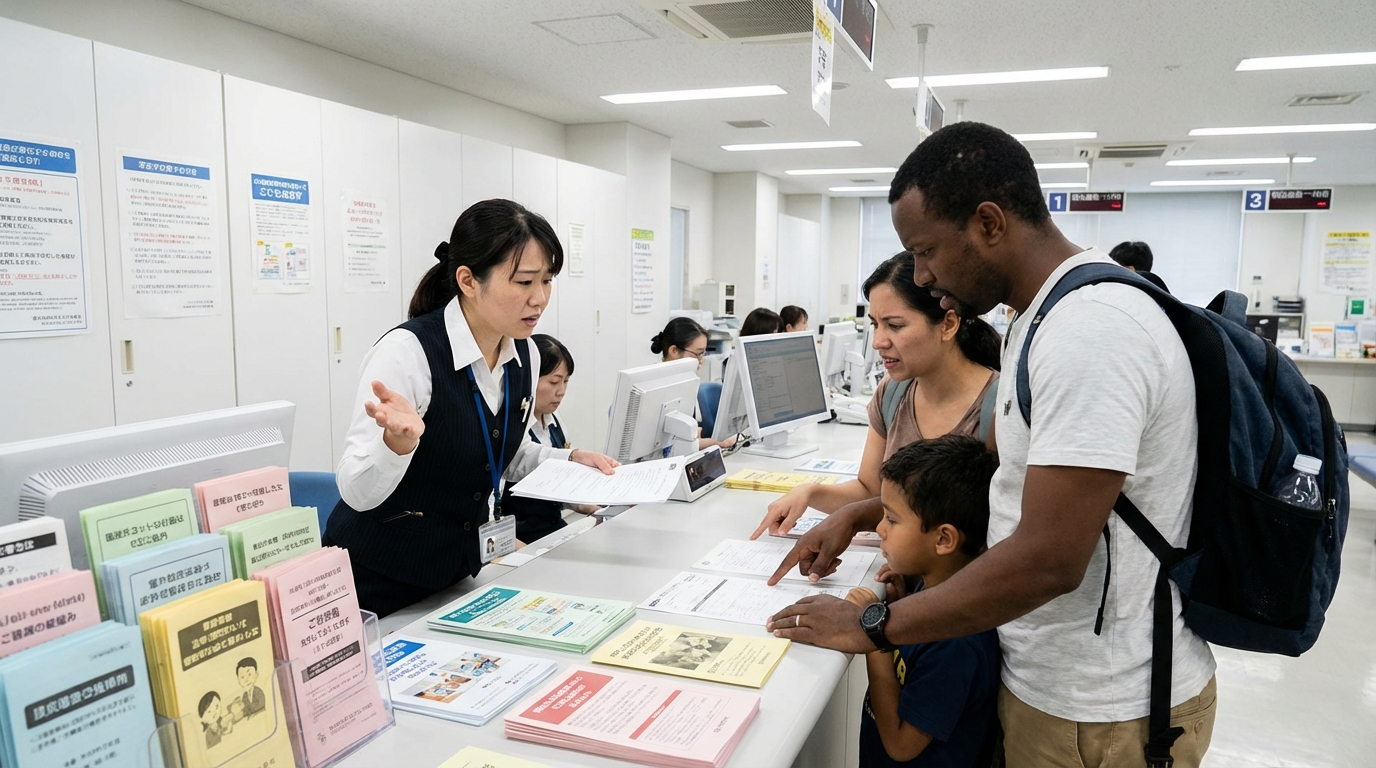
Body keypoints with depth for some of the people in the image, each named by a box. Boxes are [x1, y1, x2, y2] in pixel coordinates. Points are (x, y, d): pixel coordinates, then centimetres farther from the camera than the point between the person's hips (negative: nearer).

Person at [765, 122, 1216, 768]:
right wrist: (854, 517, 8)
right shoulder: (1040, 319, 7)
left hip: (1101, 715, -9)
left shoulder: (1089, 331, -27)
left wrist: (871, 628, -20)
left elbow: (1047, 561, -29)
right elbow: (986, 462, 14)